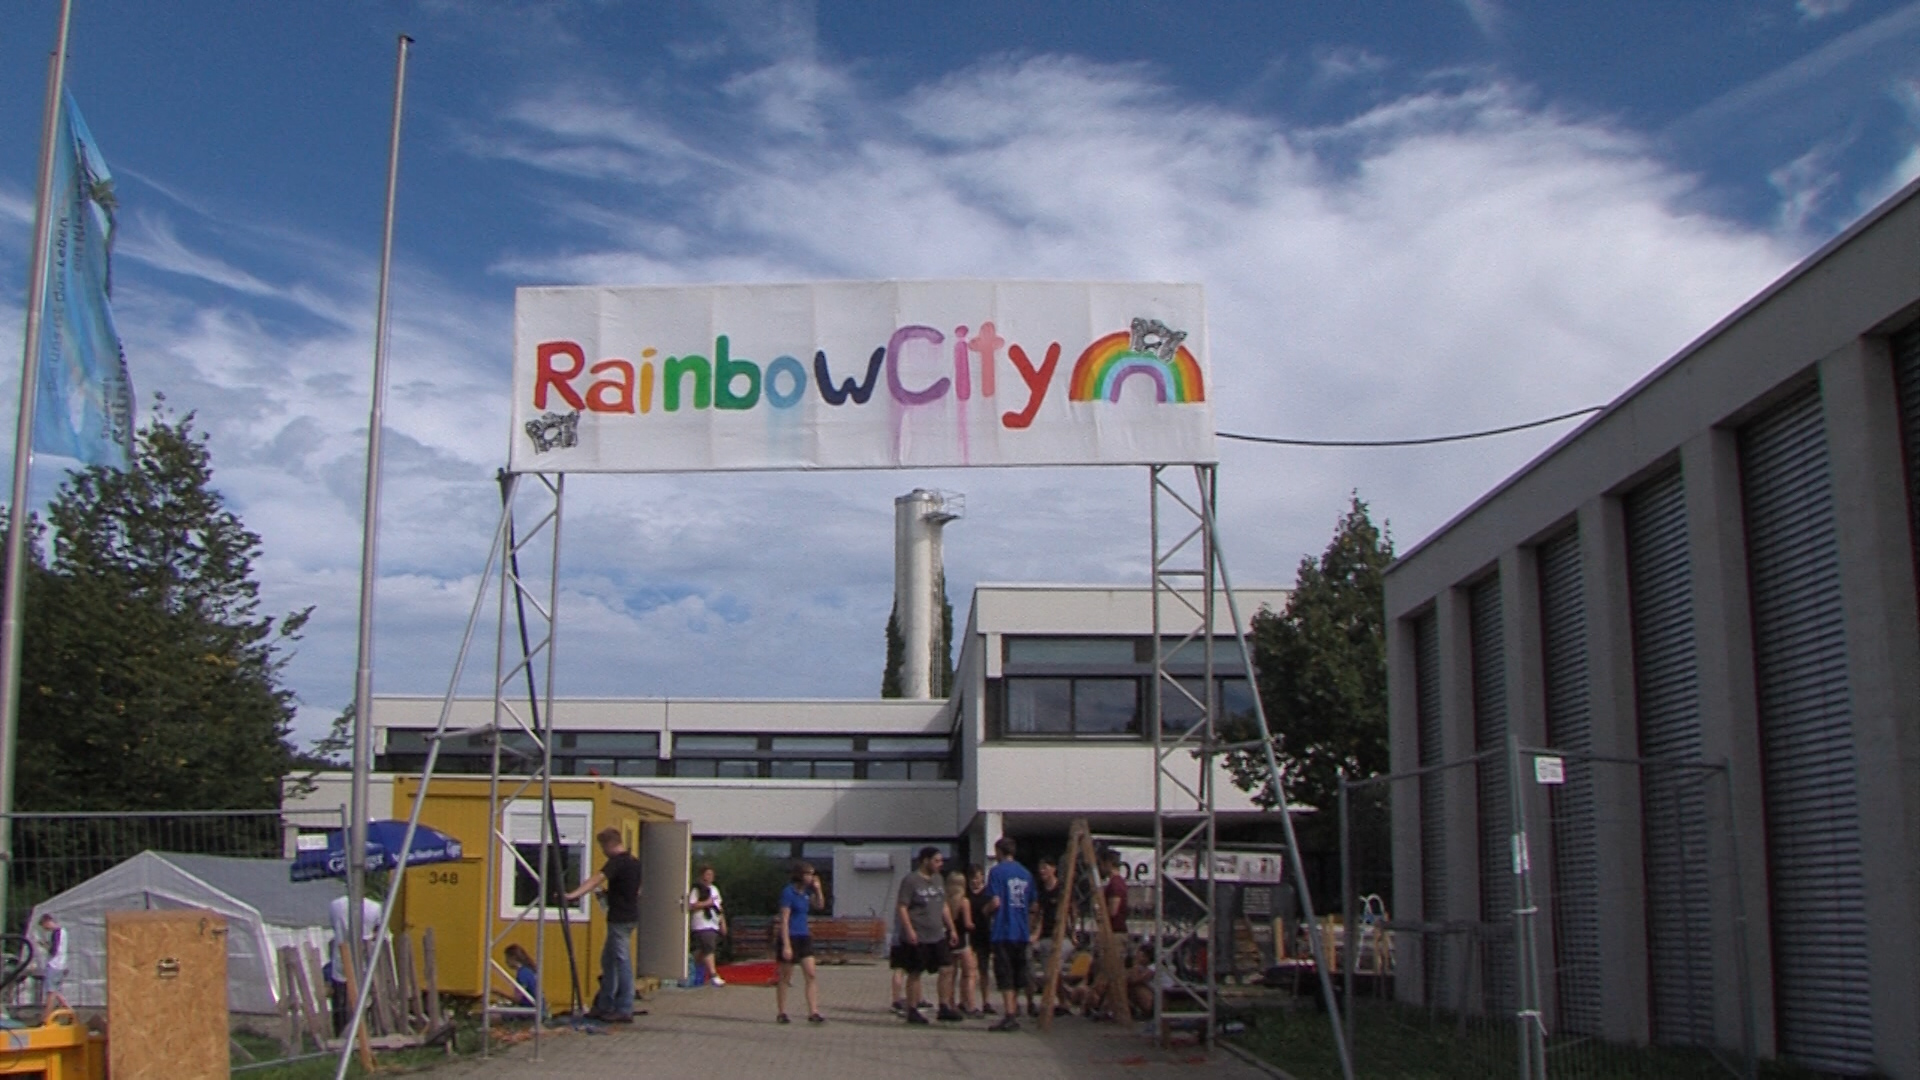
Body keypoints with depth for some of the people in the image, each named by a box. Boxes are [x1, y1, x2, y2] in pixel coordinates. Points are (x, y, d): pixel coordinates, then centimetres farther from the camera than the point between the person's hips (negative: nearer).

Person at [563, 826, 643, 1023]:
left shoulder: (617, 862, -16)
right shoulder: (634, 862, 12)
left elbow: (597, 880, -30)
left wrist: (574, 894, -41)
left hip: (620, 918, -9)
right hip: (631, 916, 9)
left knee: (622, 962, -6)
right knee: (608, 960, 15)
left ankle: (625, 1010, -3)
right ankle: (604, 1006, 20)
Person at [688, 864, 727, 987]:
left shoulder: (714, 889, 21)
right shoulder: (697, 890, -4)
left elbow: (719, 906, 26)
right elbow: (690, 906, -13)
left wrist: (723, 922, 22)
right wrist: (706, 903, -15)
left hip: (714, 925, 7)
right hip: (703, 925, -7)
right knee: (709, 949, -16)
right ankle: (713, 975, -21)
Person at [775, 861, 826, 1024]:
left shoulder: (806, 891, 7)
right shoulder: (788, 892, -14)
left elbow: (820, 905, 20)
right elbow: (784, 920, -17)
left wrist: (817, 889, 3)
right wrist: (786, 945, -21)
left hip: (803, 937, 7)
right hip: (790, 937, -7)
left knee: (811, 975, -2)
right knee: (785, 978, 4)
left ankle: (813, 1013, -3)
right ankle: (782, 1013, 15)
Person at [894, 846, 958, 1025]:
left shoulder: (937, 879, 14)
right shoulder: (910, 880, -9)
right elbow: (901, 907, -13)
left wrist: (952, 929, 18)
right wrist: (909, 930, -22)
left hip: (938, 936, 7)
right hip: (917, 938, -7)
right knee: (915, 973, 1)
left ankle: (945, 1007, 9)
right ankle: (912, 1011, 9)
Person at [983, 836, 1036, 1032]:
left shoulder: (997, 871, -8)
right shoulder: (1025, 873, 11)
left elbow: (995, 902, -16)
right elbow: (1033, 906, 14)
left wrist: (986, 909, 4)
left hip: (1003, 931, -6)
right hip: (1022, 932, 6)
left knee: (1005, 976, -5)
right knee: (1017, 974, 16)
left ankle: (1010, 1016, -11)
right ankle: (1015, 1010, 22)